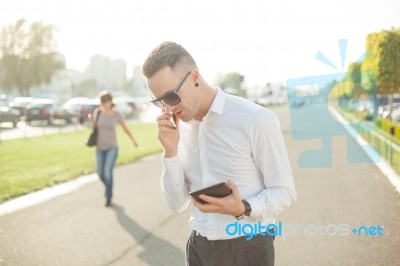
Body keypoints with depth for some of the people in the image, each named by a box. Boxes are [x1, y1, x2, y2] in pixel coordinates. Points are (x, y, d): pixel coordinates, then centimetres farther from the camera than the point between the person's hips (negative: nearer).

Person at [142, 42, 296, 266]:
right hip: (199, 248, 5)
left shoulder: (256, 119, -16)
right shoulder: (179, 128, 1)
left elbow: (284, 192, -11)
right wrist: (171, 151, -12)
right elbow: (177, 204, 1)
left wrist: (243, 209, -28)